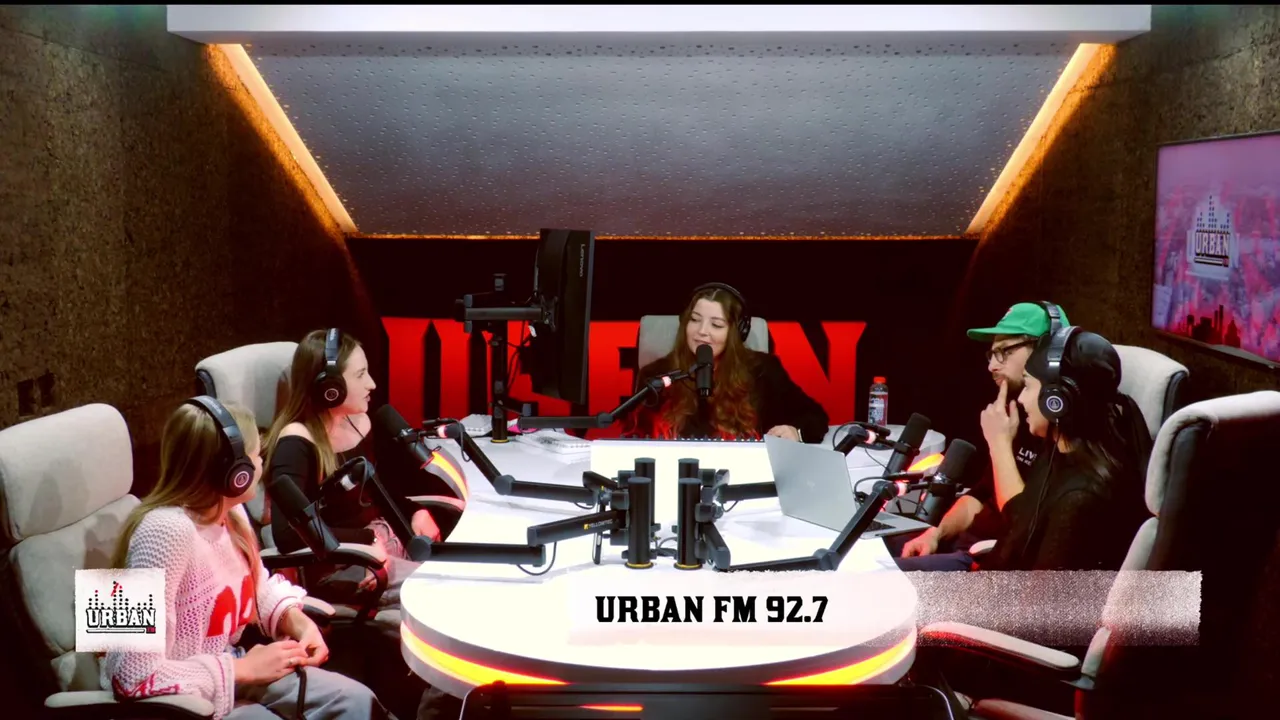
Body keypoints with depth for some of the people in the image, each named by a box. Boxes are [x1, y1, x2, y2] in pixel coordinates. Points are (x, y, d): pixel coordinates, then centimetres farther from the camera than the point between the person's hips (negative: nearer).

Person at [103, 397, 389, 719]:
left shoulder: (229, 512, -3)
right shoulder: (167, 531, -29)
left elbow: (260, 590, 15)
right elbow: (137, 676, -31)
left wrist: (299, 622, -6)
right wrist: (244, 668, -23)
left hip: (225, 672, 8)